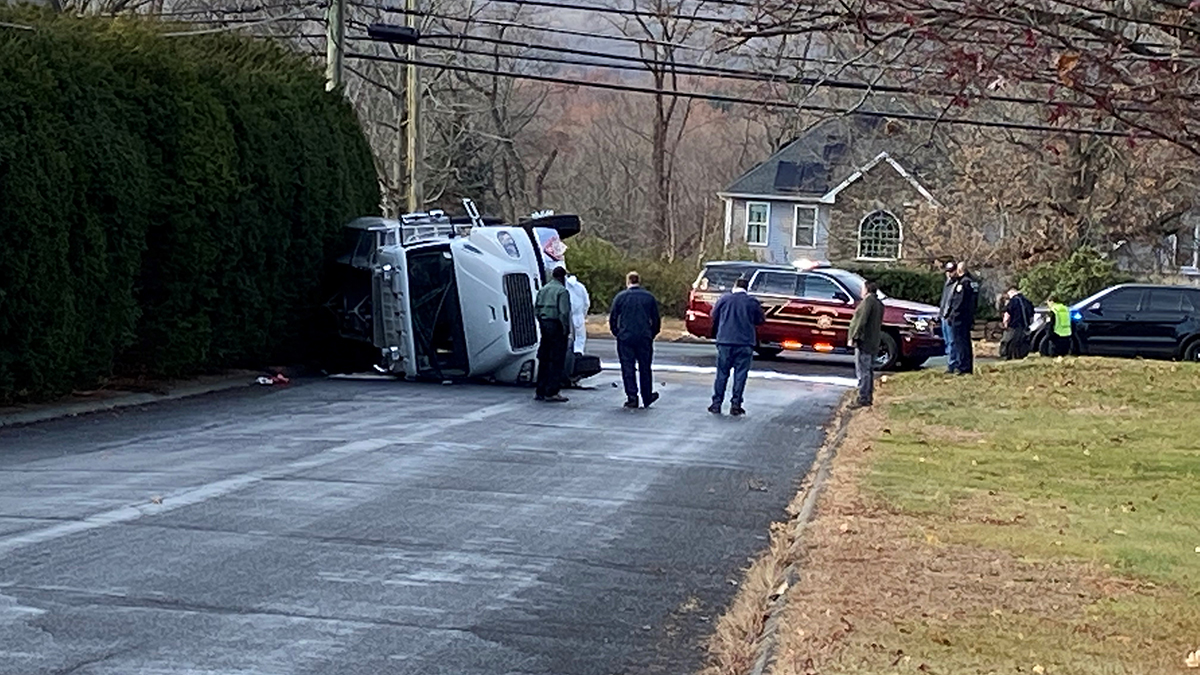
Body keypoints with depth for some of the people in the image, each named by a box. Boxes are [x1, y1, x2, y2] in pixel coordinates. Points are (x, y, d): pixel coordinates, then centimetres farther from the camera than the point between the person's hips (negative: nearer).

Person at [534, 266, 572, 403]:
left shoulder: (543, 289, 11)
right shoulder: (562, 291, -11)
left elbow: (536, 308, 12)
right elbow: (564, 312, -17)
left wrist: (541, 322, 16)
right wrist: (566, 328, -10)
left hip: (544, 326, 8)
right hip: (556, 327, -7)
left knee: (543, 359, 13)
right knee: (556, 360, -4)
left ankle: (541, 391, 17)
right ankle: (551, 393, -6)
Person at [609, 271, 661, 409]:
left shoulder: (620, 297, -1)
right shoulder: (650, 297, 3)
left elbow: (612, 319, 1)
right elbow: (656, 320, 7)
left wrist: (617, 333, 13)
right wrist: (651, 334, 19)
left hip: (625, 338, -2)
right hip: (645, 338, 2)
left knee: (628, 369, 3)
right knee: (645, 368, 11)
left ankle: (632, 397, -3)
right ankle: (647, 397, 17)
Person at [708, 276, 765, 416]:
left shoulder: (724, 299, -1)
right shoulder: (752, 301, -2)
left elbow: (714, 316, 9)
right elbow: (760, 320, 7)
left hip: (725, 342, 1)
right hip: (745, 343, -1)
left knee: (722, 373, 8)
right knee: (740, 374, 4)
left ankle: (716, 404, 7)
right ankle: (735, 404, 2)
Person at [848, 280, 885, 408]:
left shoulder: (868, 301, -15)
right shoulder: (879, 304, 16)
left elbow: (862, 321, -20)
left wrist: (853, 337, -18)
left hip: (864, 341, -10)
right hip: (874, 342, 10)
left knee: (863, 371, -9)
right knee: (869, 371, 16)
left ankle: (863, 399, -11)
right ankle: (869, 397, 20)